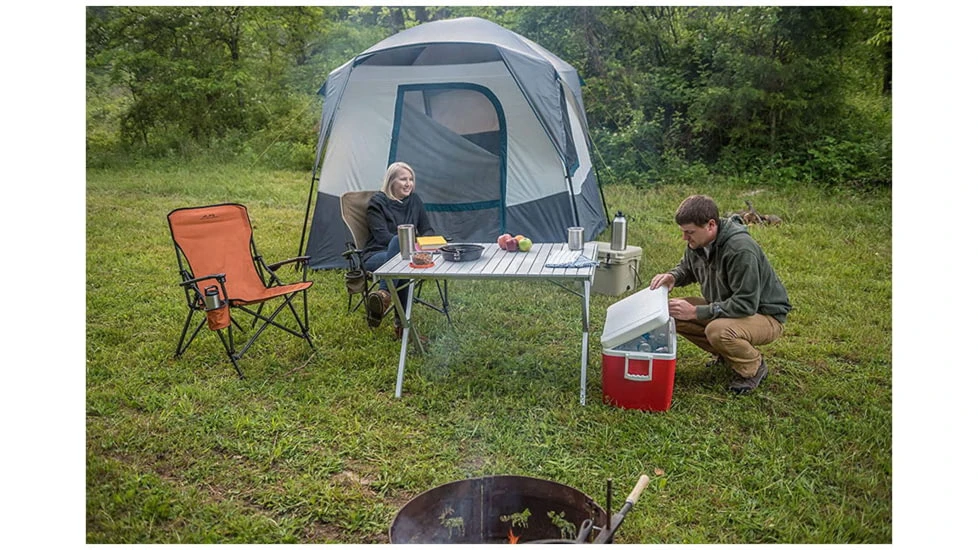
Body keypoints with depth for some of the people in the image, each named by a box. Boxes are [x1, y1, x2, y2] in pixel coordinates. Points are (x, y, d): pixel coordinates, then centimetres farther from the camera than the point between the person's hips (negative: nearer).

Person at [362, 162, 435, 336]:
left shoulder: (414, 201, 13)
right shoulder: (377, 202, -2)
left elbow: (428, 230, 14)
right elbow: (382, 236, -11)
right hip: (376, 256, -3)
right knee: (398, 242, -38)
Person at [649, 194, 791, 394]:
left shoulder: (741, 250, -31)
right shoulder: (697, 243, -7)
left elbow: (746, 305, -32)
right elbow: (686, 268, 15)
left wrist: (696, 312, -33)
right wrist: (672, 276, -10)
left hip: (765, 316, -8)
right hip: (726, 308, 8)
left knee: (718, 330, -37)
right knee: (673, 314, -8)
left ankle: (754, 367, -4)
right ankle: (726, 355, 10)